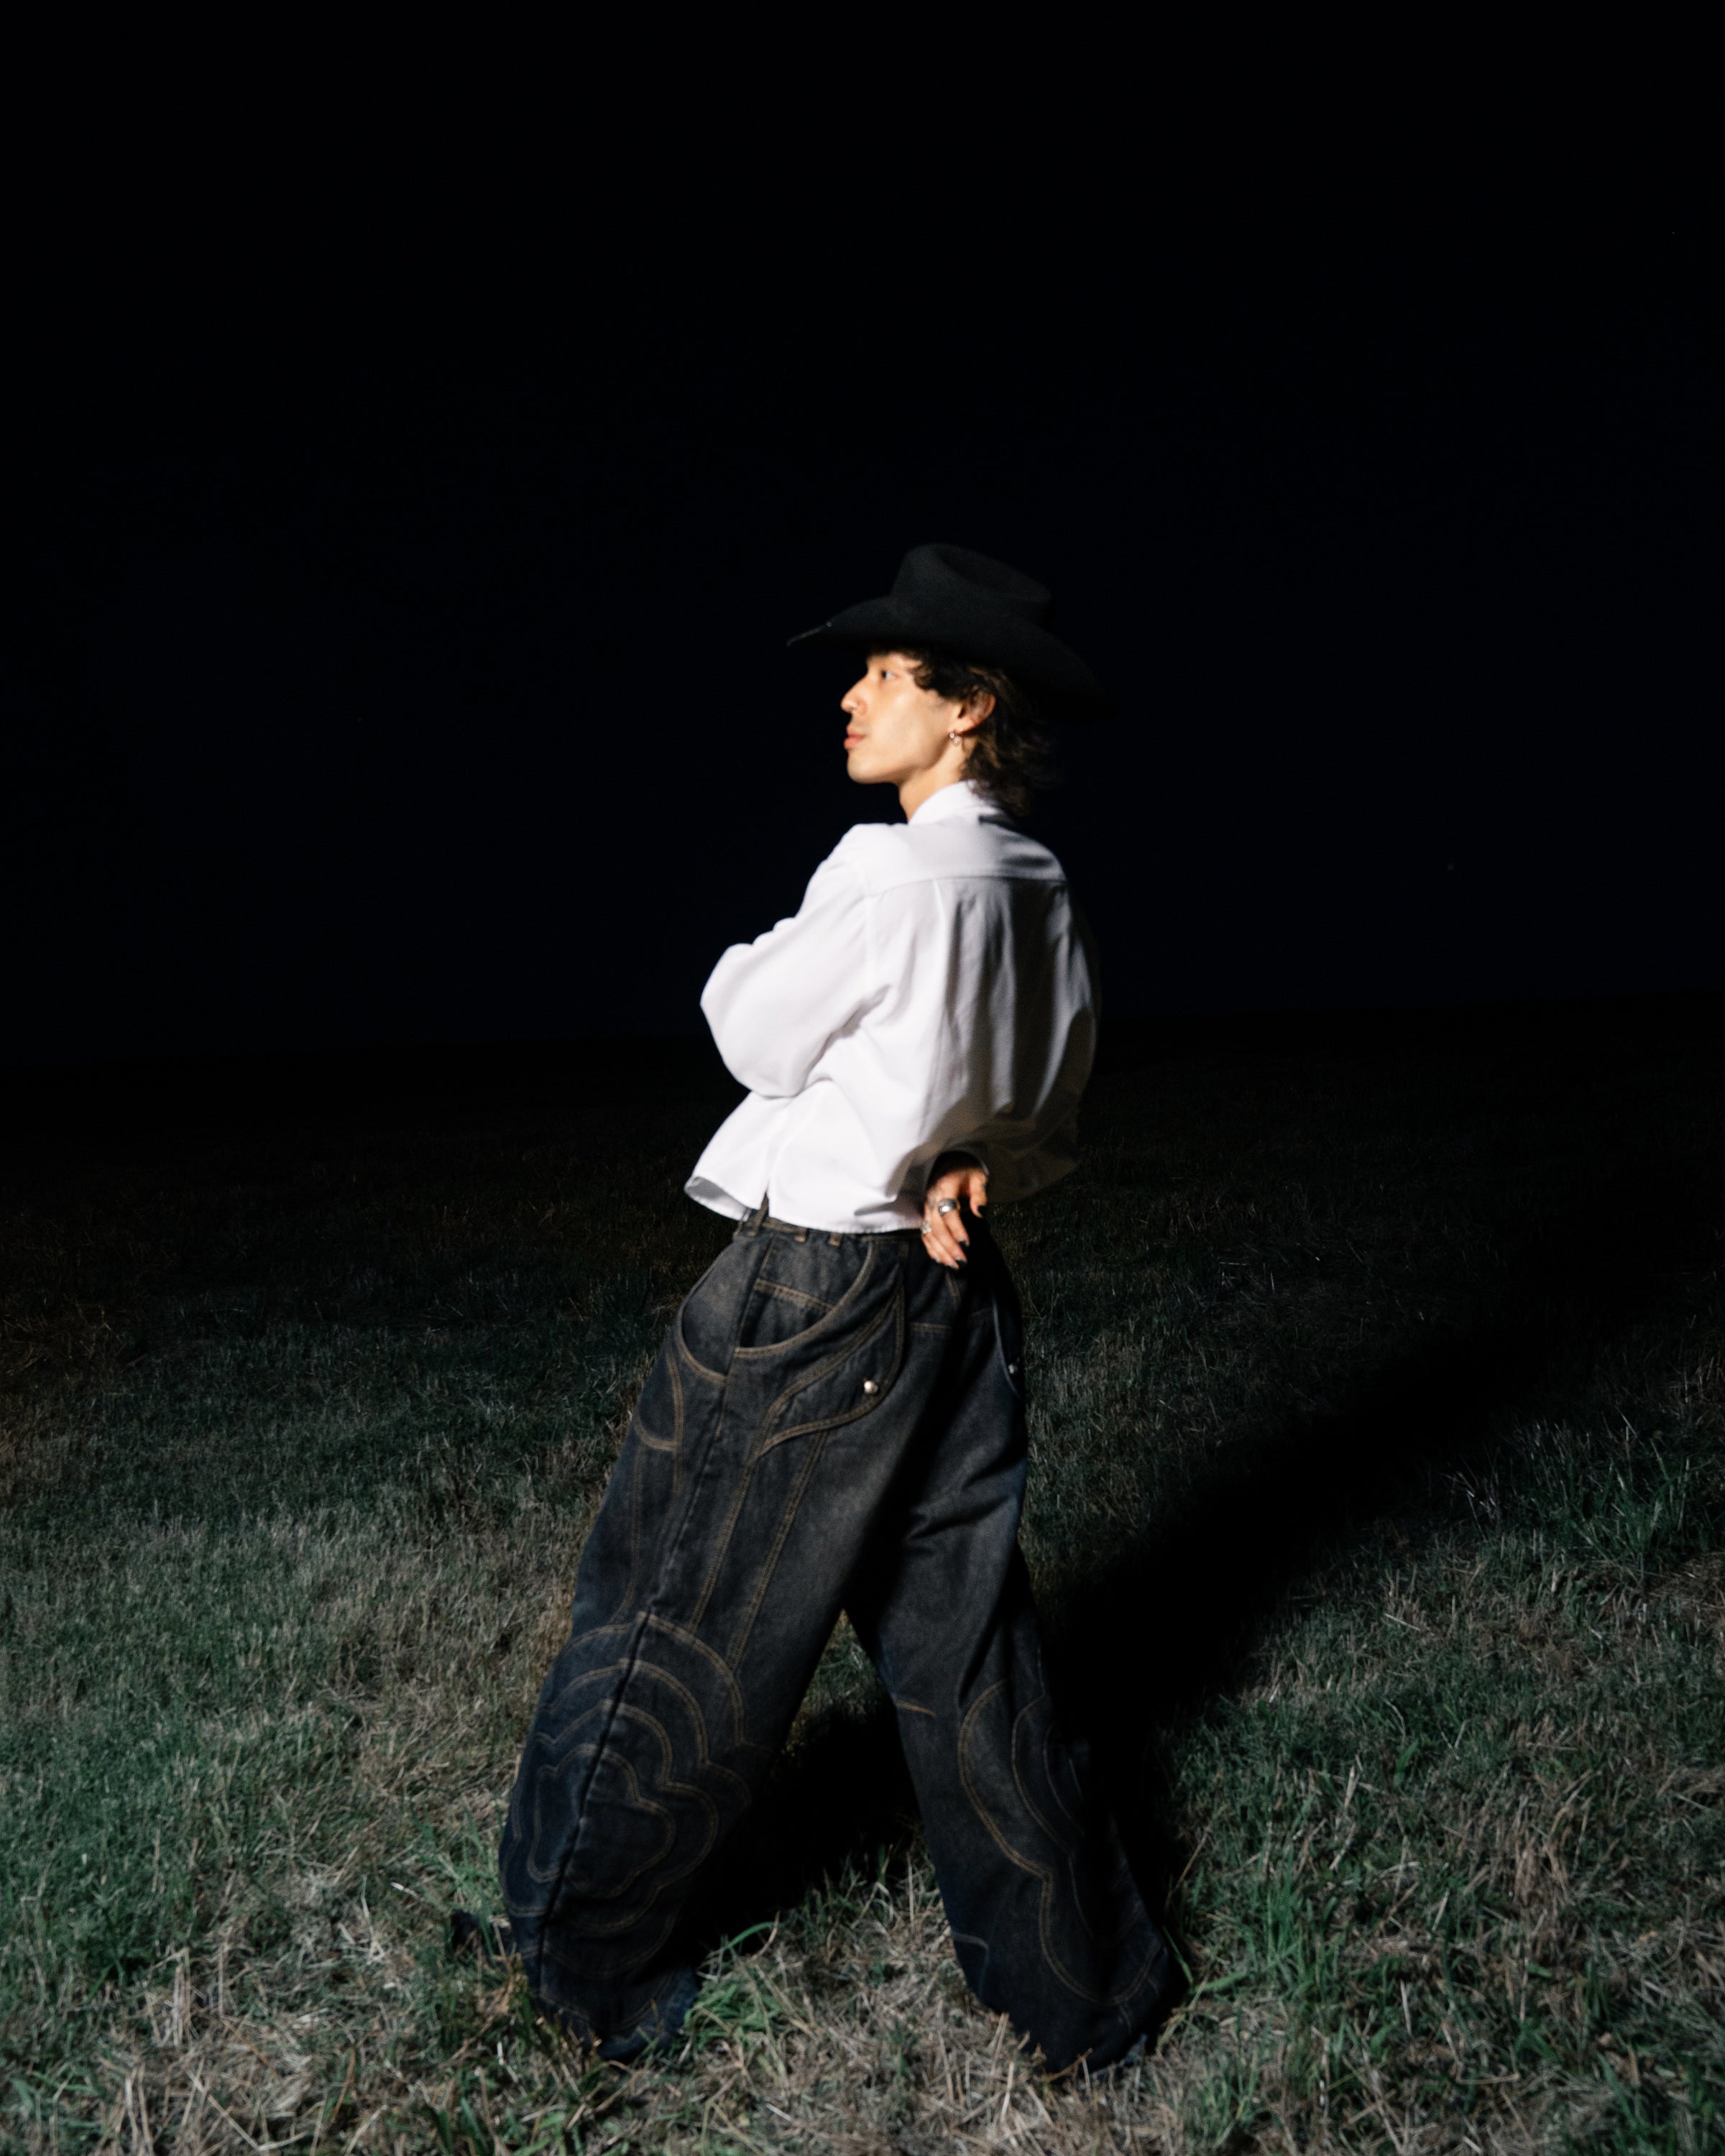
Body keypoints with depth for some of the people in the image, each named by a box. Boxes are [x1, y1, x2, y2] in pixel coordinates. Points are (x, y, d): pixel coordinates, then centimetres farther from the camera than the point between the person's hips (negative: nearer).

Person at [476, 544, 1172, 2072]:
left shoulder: (892, 873, -19)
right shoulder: (1046, 896, 7)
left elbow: (759, 1037, -7)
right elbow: (1050, 1115, 15)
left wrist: (752, 963, 11)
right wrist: (967, 1174, -1)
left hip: (812, 1299, -8)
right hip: (956, 1299, 8)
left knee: (682, 1632, 10)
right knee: (966, 1647, 17)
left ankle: (580, 1958, 31)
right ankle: (1082, 1992, 28)